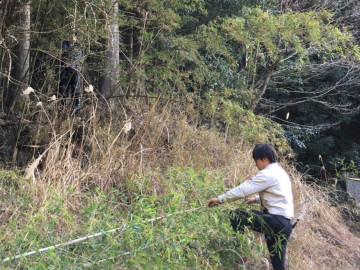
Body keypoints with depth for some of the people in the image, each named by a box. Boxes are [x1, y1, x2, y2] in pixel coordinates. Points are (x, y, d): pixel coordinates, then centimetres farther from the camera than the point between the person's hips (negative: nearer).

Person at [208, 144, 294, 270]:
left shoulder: (267, 174, -11)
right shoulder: (280, 172, 18)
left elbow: (242, 189, -12)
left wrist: (220, 199, -6)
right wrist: (256, 199, 24)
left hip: (275, 220, -9)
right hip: (285, 224, 10)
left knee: (236, 215, -9)